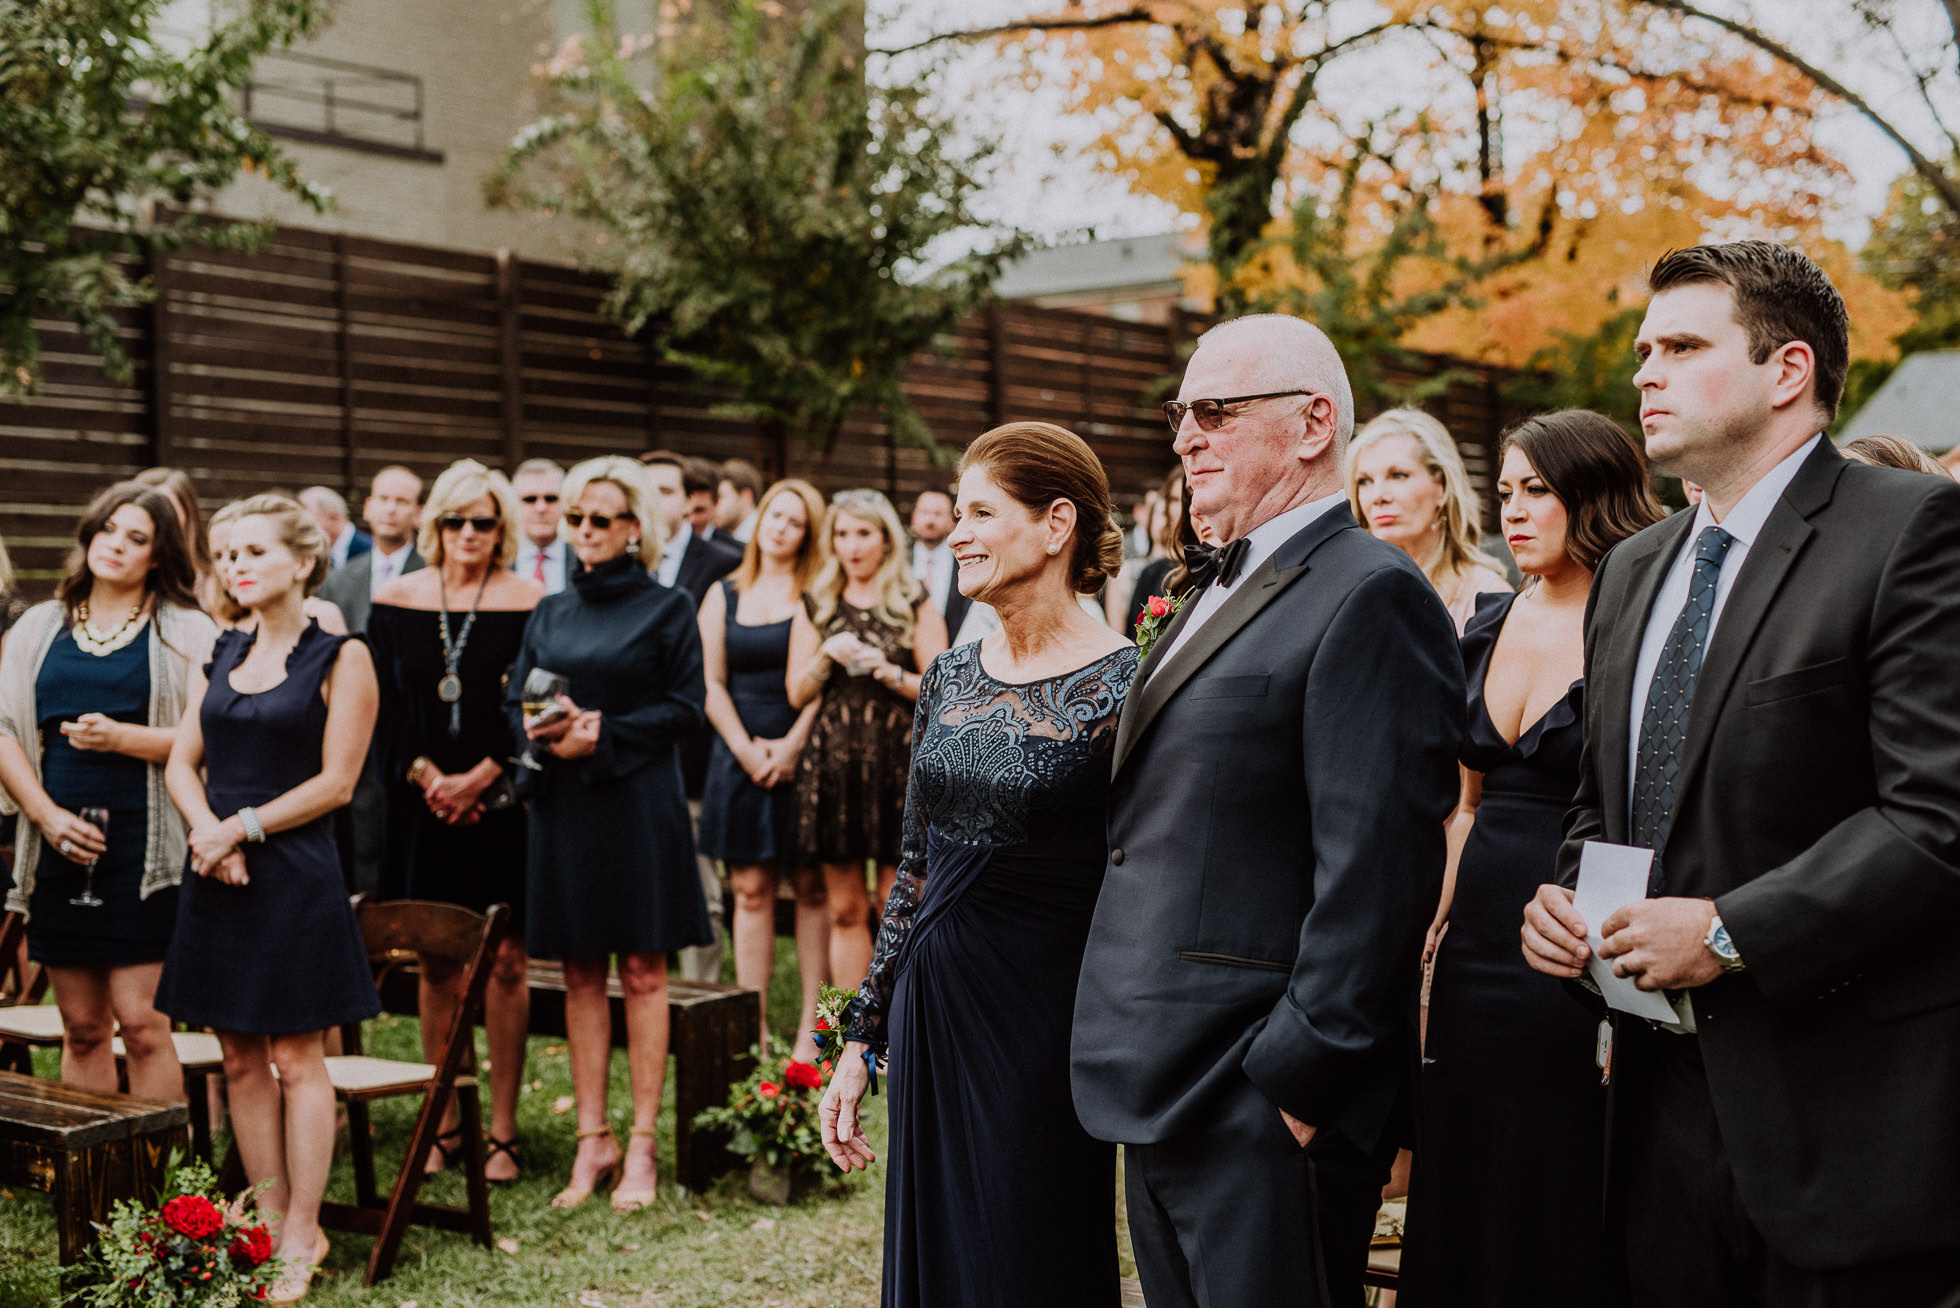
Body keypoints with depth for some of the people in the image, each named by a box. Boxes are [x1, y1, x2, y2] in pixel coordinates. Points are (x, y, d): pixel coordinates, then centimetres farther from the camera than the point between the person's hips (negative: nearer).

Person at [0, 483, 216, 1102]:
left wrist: (122, 738, -19)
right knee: (82, 1029, 9)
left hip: (145, 848, -4)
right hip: (61, 844, 4)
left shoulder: (187, 633, 2)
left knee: (141, 1022, -7)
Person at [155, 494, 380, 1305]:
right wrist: (207, 829, -9)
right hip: (218, 874, 6)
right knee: (241, 1062, 9)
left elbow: (335, 783, -8)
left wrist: (242, 828, -13)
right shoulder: (220, 654, 13)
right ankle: (269, 1223, 18)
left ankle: (302, 1238, 8)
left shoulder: (340, 658, -4)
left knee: (296, 1059, 0)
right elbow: (182, 763, 10)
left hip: (295, 874, -6)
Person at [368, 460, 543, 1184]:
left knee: (505, 963, -1)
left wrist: (478, 778, -11)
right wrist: (427, 777, -6)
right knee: (436, 964, 7)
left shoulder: (529, 603, -1)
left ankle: (502, 1130, 7)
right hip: (422, 805, 2)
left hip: (502, 803, -2)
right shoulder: (395, 600, 7)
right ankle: (445, 1125, 17)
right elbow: (380, 707, 5)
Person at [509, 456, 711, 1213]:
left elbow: (685, 705, -5)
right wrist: (546, 734, -9)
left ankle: (641, 1144, 4)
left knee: (642, 972, -1)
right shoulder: (551, 613, 13)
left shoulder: (666, 609, 0)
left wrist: (601, 733, -14)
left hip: (638, 803, -4)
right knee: (580, 974, 6)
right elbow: (515, 703, 13)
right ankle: (592, 1140, 12)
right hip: (564, 804, 4)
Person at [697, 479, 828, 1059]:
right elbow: (712, 683, 7)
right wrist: (747, 750, -4)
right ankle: (754, 1024, 6)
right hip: (742, 756, 3)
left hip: (804, 755, -2)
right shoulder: (723, 595, 11)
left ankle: (812, 1022, 5)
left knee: (812, 887, 0)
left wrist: (792, 745, -12)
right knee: (751, 889, 2)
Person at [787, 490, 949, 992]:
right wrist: (826, 658, -8)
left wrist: (892, 674, -14)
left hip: (898, 762, -3)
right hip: (834, 760, 3)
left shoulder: (915, 605, 6)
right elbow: (797, 694, 9)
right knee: (845, 911, 5)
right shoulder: (816, 606, 13)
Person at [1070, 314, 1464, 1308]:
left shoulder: (1372, 597, -14)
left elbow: (1377, 862, -20)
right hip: (1164, 1096, 9)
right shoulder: (1221, 592, 17)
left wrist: (1302, 1076, -21)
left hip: (1263, 1112, -9)